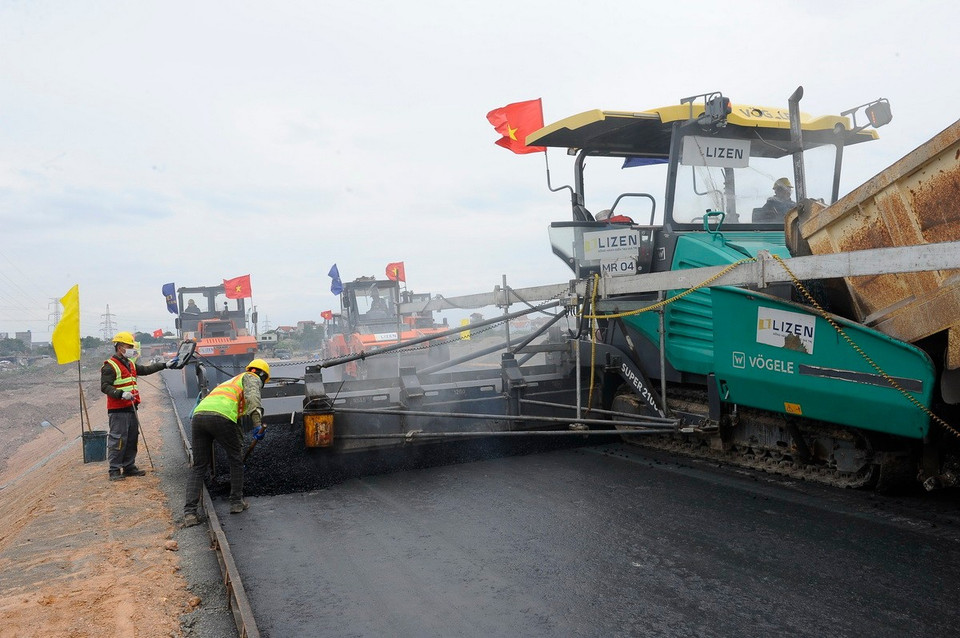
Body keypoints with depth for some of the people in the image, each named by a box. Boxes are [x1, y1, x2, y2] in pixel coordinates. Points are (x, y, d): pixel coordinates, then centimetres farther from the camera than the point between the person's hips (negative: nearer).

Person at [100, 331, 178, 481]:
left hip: (131, 408, 9)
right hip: (117, 410, -9)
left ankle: (129, 467, 22)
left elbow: (145, 369, 28)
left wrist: (165, 365, 25)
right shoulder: (110, 366, -12)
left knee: (132, 439, 13)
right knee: (118, 439, -7)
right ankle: (114, 470, -1)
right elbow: (105, 387, -17)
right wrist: (121, 394, -30)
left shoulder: (130, 364, 17)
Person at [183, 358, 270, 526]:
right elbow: (252, 395, -7)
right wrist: (257, 422, -17)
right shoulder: (251, 378, 20)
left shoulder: (231, 381, 42)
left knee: (199, 467, 13)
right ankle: (237, 502, 22)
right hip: (220, 417, -7)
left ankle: (189, 512, 2)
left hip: (198, 415, 7)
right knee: (236, 459, 15)